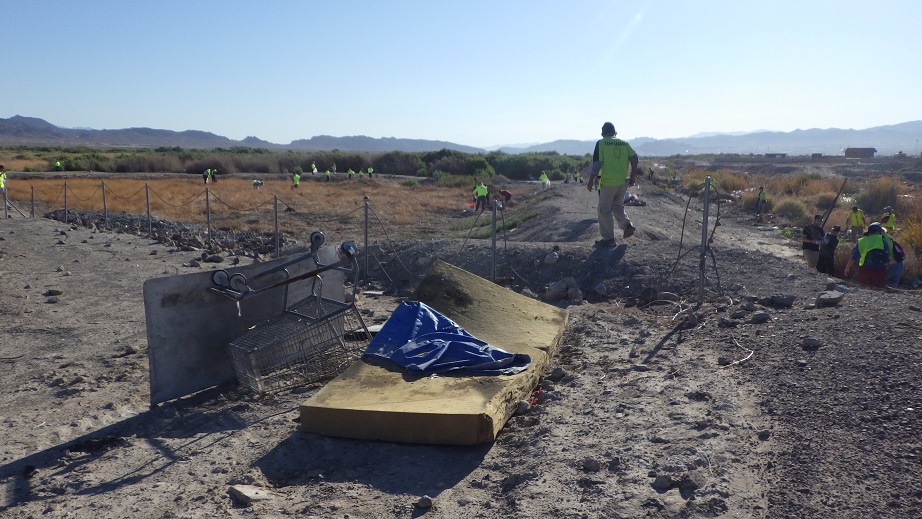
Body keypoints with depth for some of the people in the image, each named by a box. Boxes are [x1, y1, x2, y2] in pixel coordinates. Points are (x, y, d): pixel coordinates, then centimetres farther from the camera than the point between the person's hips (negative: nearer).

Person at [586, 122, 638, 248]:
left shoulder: (601, 143, -2)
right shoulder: (624, 143, 11)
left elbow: (596, 163, -9)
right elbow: (634, 158, 3)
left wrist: (591, 181, -6)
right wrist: (633, 176, 10)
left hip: (607, 182, -5)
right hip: (623, 182, 5)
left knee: (605, 210, 3)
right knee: (617, 205, 25)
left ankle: (608, 239, 4)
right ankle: (627, 225, 9)